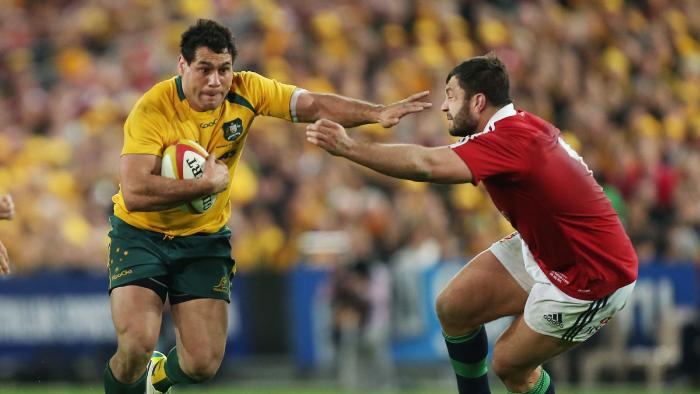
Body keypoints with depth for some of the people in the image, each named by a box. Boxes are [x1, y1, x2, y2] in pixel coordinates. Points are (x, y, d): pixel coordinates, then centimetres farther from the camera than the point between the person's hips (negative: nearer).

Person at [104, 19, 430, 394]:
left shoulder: (245, 91, -11)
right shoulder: (153, 110, -24)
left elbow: (313, 105, -15)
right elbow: (134, 193, -33)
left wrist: (377, 113, -30)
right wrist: (208, 183, -30)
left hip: (205, 238, 4)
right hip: (141, 235, -4)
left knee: (203, 363, -4)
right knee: (138, 343, -23)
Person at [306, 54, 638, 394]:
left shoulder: (511, 139, -30)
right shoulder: (524, 126, -1)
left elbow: (427, 165, -40)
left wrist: (348, 147, -39)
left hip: (593, 279, -9)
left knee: (509, 365, 2)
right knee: (452, 307, 6)